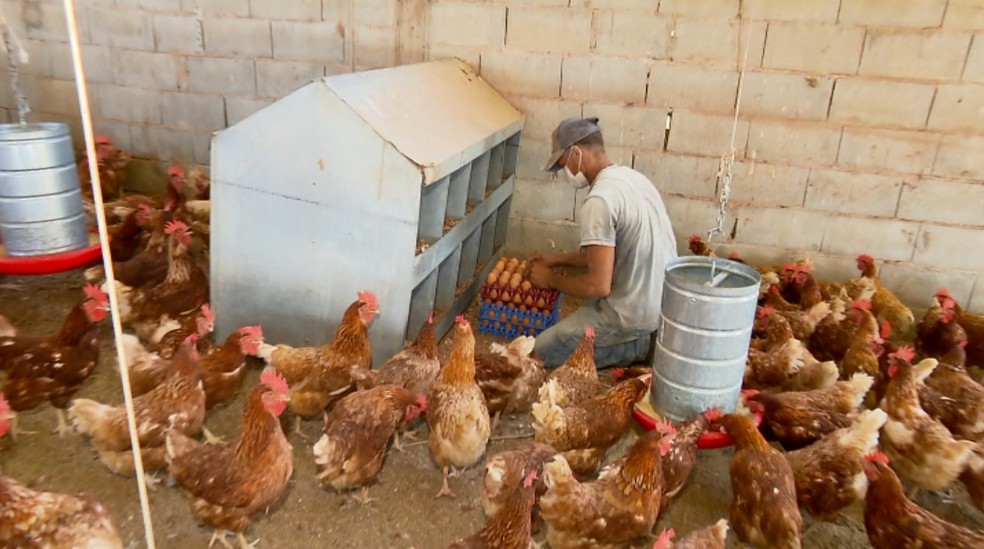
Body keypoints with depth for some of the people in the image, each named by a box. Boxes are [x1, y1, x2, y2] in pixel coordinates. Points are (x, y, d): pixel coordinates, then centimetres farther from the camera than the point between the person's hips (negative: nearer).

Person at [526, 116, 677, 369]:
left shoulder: (600, 199, -24)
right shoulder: (631, 177, 5)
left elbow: (599, 285, -25)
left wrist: (552, 280, -7)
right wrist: (559, 259, 17)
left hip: (635, 318, -9)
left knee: (540, 352, 3)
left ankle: (640, 345, 0)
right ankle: (646, 340, 14)